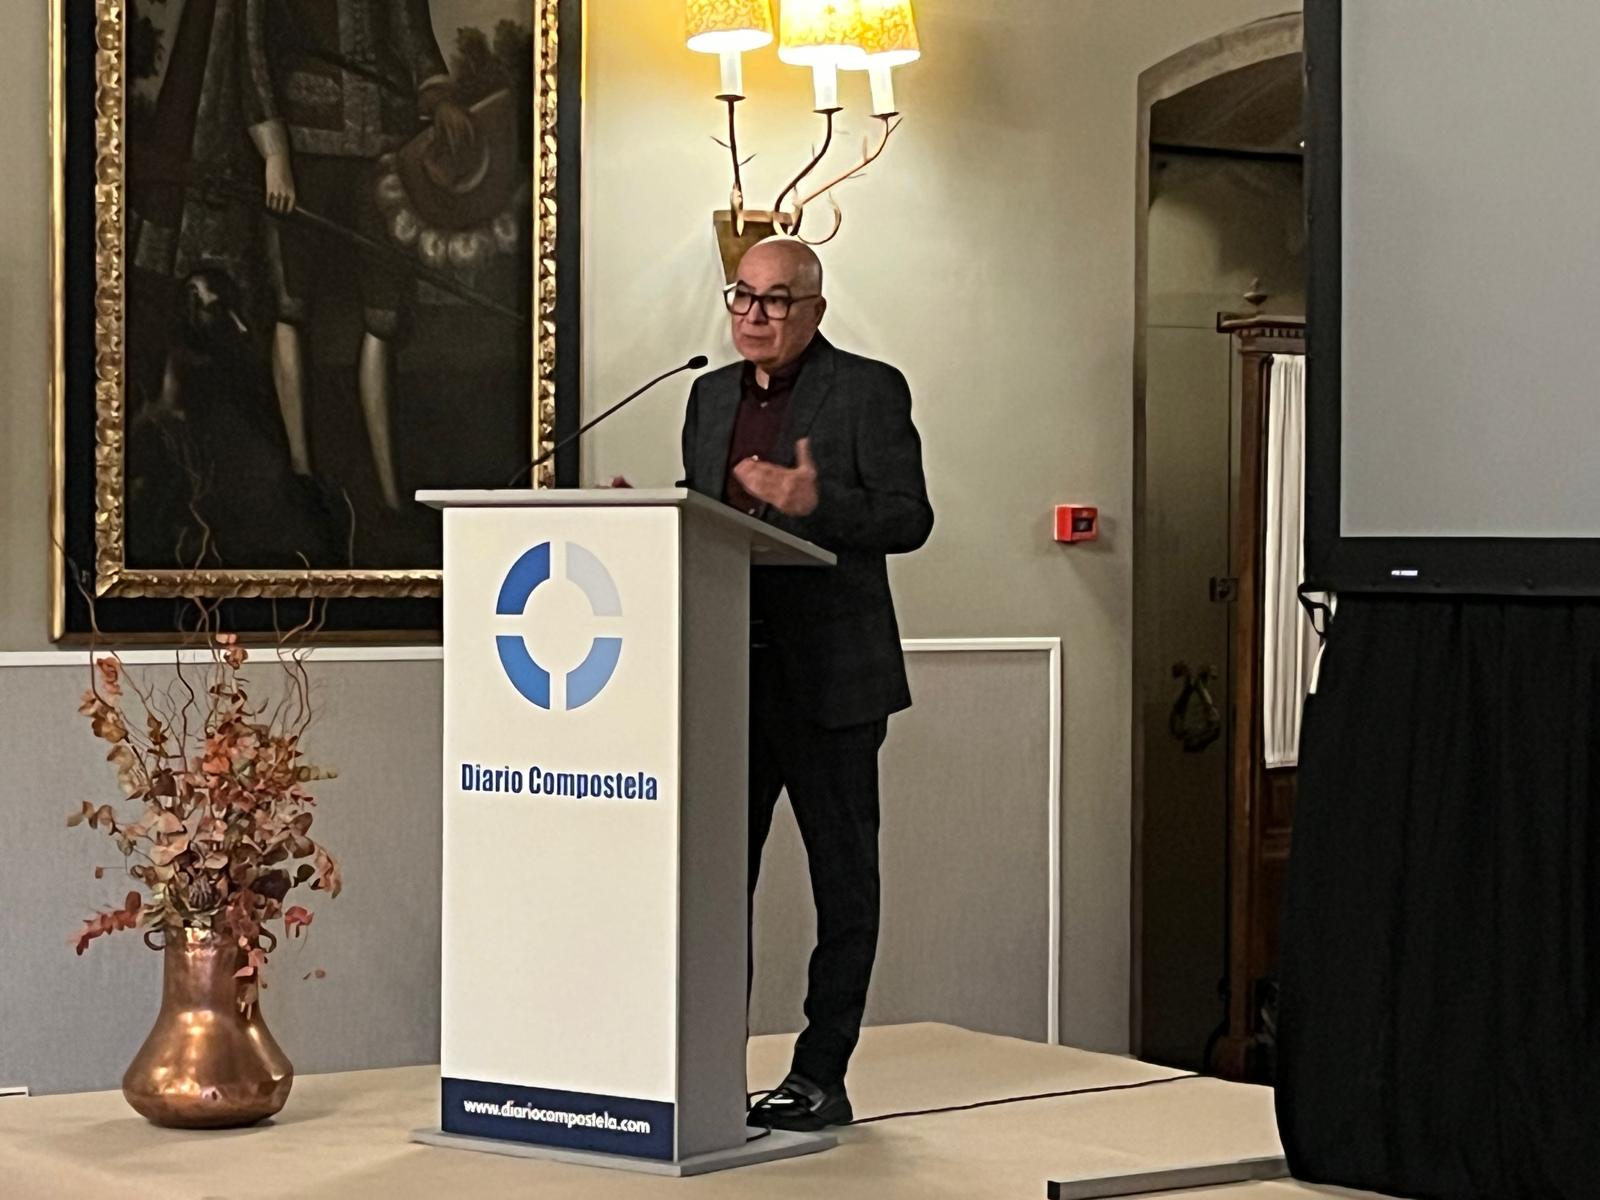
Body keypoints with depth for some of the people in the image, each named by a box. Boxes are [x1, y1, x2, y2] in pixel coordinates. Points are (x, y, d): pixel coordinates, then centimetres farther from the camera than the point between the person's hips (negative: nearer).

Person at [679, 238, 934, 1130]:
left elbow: (909, 518, -11)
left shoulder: (868, 391, -4)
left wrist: (815, 503, -25)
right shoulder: (711, 395, 15)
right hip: (727, 676, 6)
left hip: (828, 679, -6)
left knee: (844, 880, 3)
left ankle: (822, 1077, 8)